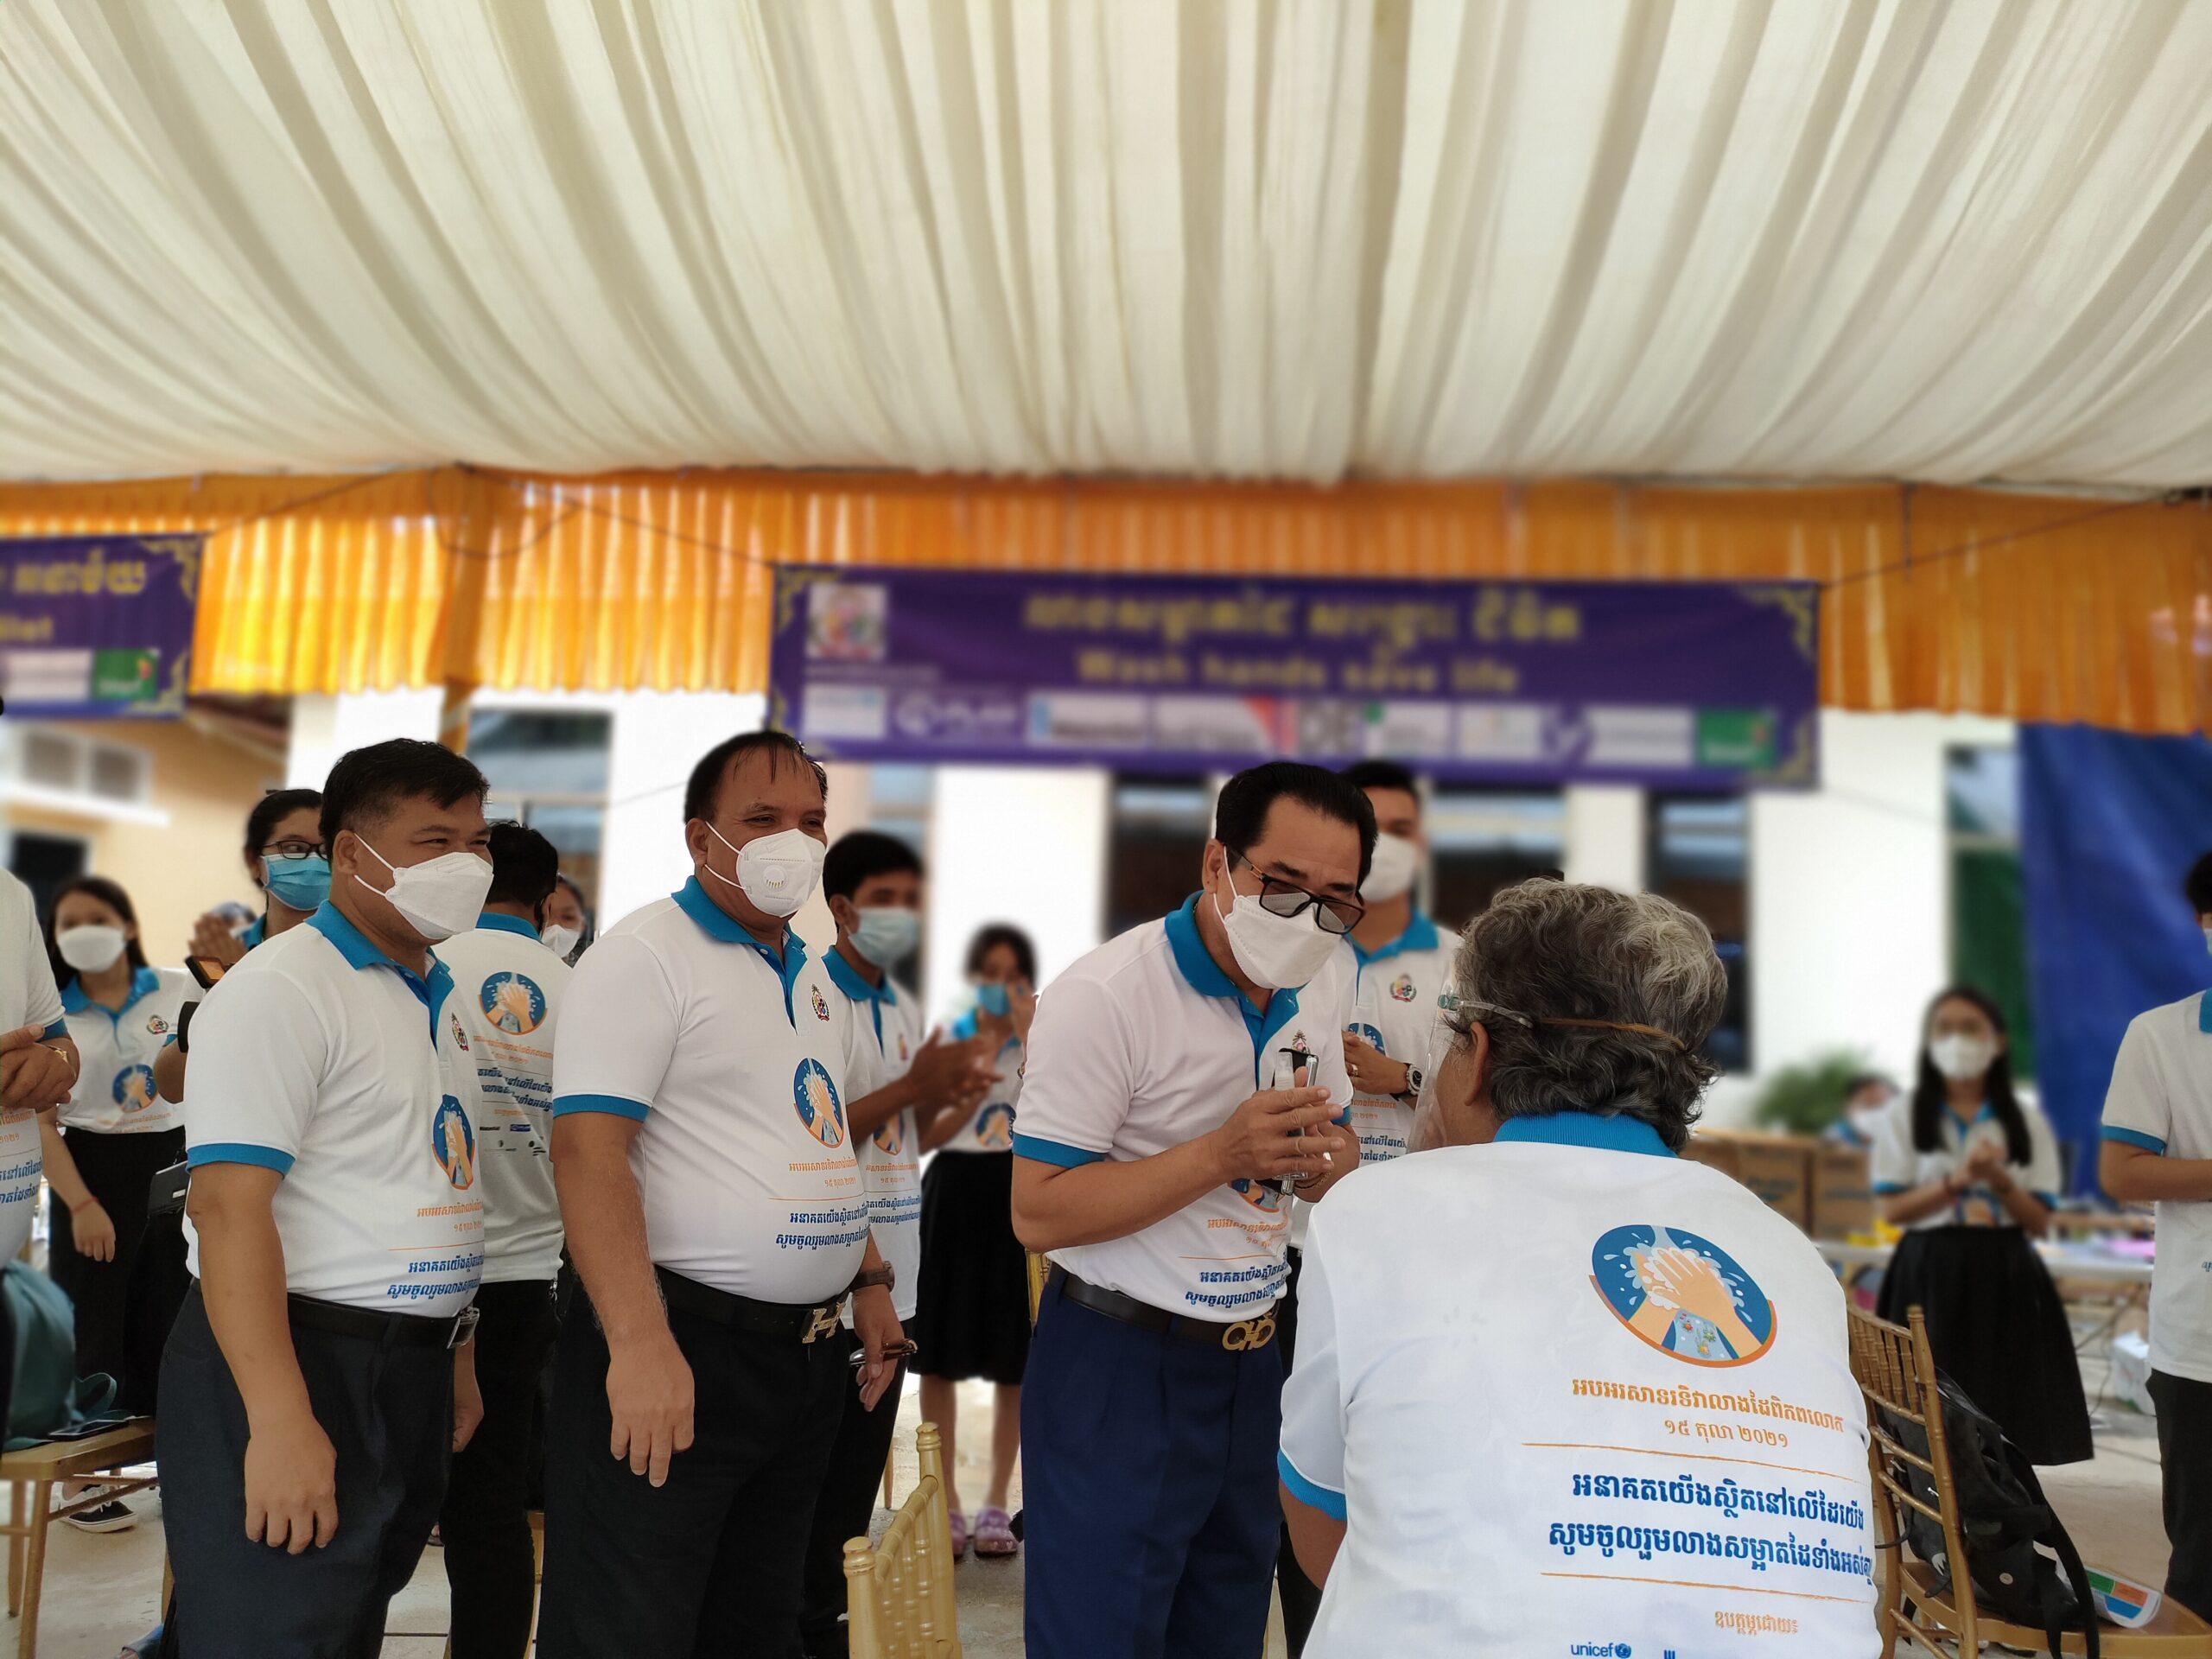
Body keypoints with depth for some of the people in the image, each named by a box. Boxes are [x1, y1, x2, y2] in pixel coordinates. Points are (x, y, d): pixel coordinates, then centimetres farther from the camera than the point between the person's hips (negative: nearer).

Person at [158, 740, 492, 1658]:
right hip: (294, 1364, -8)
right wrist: (279, 1422, -27)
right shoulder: (279, 991, -15)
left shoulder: (437, 997, 12)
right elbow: (228, 1206, -22)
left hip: (413, 1373, 8)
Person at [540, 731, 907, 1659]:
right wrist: (638, 1343, -28)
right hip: (678, 1347, -8)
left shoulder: (812, 979, 15)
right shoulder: (645, 955, -11)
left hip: (806, 1359, 8)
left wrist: (868, 1283, 16)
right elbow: (588, 1150, -21)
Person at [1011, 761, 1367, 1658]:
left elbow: (1335, 1176, 15)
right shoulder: (1104, 996, -19)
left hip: (1251, 1361, 7)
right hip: (1120, 1370, -7)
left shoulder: (1307, 1004, 5)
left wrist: (1323, 1152, -10)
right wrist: (1221, 1154, -28)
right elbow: (1039, 1212, -21)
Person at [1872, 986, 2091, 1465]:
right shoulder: (1905, 1117, 2)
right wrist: (1957, 1180, -18)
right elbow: (1892, 1209, -6)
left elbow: (2040, 1222, 2)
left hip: (2005, 1277, 2)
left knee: (2005, 1403, 2)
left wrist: (2000, 1180, -16)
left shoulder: (2026, 1122, 6)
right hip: (1930, 1276, -2)